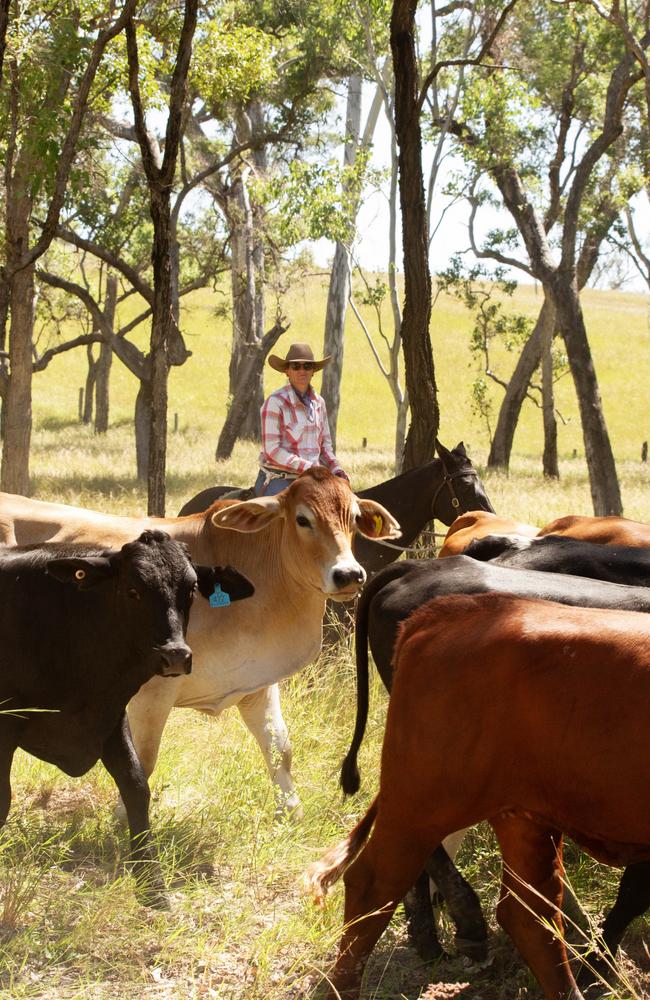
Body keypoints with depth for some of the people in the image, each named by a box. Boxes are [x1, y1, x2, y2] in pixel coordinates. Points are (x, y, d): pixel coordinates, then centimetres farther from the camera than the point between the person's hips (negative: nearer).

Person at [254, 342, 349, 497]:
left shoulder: (318, 402, 12)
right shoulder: (275, 402, -8)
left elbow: (325, 444, 20)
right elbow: (272, 450, -13)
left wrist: (336, 469, 1)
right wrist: (308, 467, -17)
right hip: (277, 480, -6)